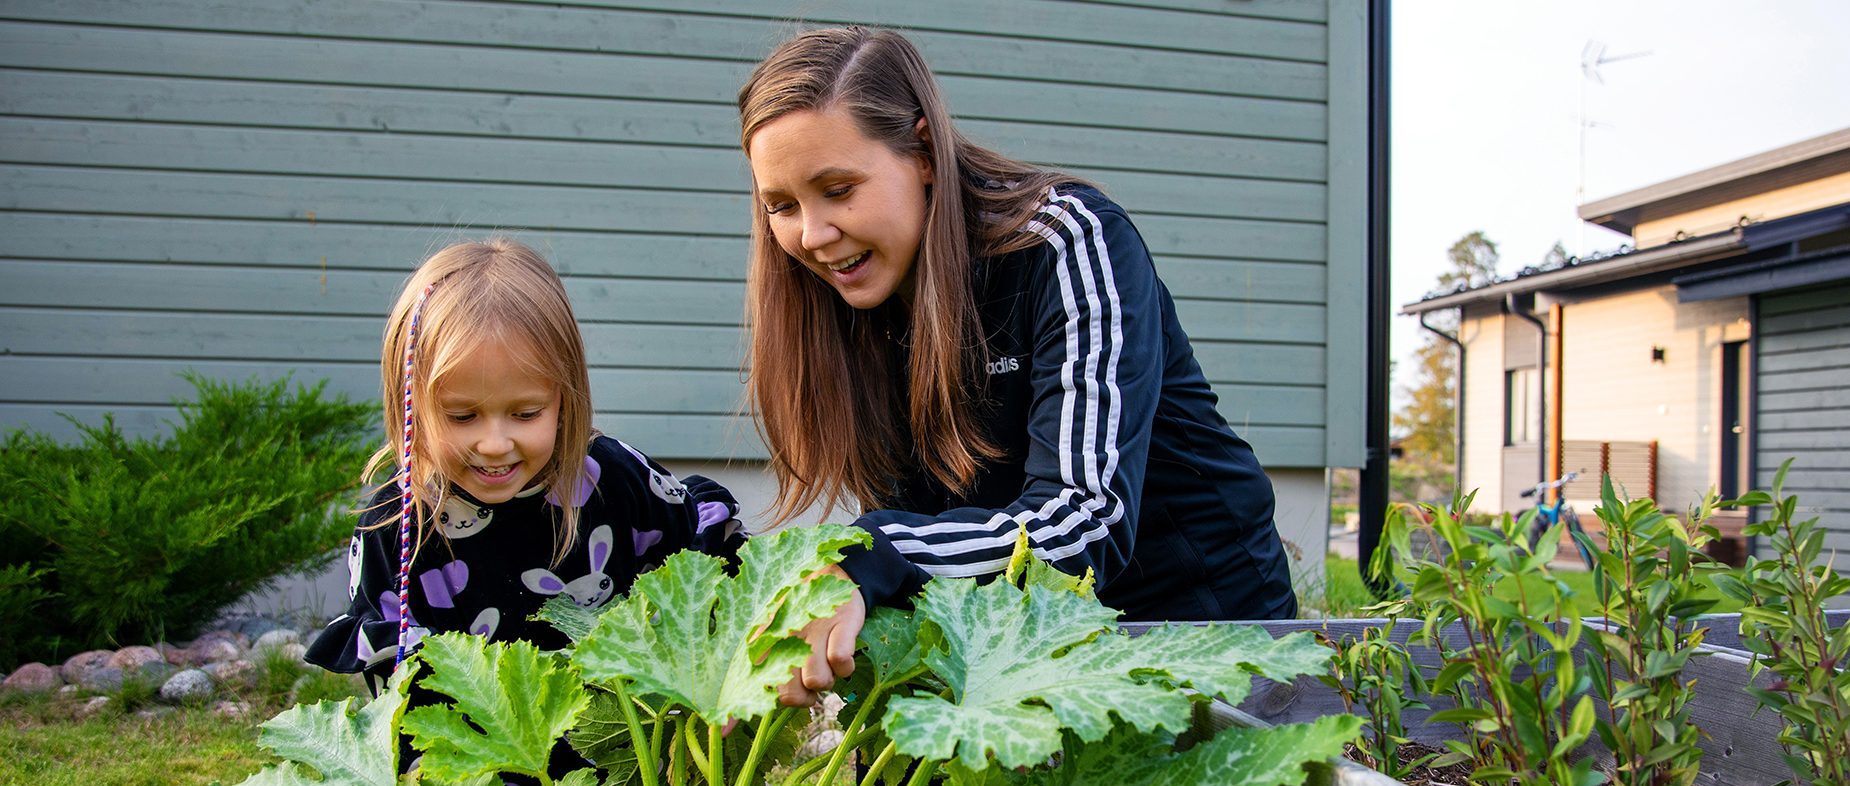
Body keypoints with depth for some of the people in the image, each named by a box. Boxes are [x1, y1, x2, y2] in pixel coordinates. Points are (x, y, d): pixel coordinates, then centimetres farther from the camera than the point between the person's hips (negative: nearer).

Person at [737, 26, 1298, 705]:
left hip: (1204, 611, -4)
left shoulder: (1070, 241, -21)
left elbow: (1089, 522, -31)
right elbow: (908, 513, -4)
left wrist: (862, 563, -44)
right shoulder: (865, 301, -2)